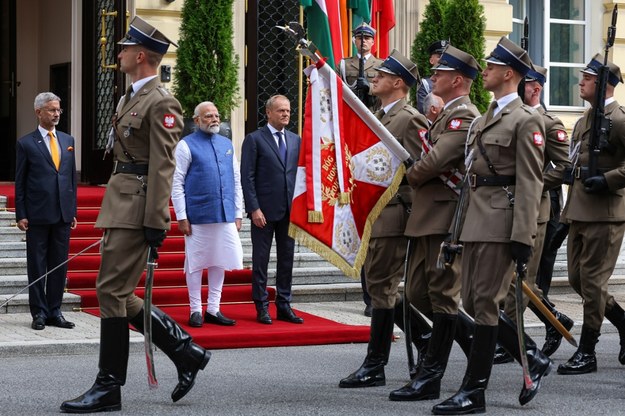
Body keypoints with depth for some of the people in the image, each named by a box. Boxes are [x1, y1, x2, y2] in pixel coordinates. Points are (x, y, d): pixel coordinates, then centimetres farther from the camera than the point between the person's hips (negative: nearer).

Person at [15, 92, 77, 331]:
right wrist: (21, 215, -7)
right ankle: (39, 313, 9)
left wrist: (73, 210, 10)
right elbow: (20, 182, -2)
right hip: (37, 215, -4)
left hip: (63, 214, 4)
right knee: (37, 266, 2)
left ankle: (54, 312, 15)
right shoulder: (26, 143, -2)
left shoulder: (68, 140, 11)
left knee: (59, 265, 7)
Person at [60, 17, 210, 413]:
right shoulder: (133, 96, 18)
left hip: (137, 208, -10)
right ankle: (187, 352, 17)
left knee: (112, 291, -7)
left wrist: (155, 224, -21)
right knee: (117, 293, 10)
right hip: (120, 203, 10)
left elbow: (162, 167, -17)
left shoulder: (161, 103, -12)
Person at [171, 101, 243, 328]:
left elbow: (236, 180, 17)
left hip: (225, 216, 5)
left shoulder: (227, 144, 13)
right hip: (198, 216, -5)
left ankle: (213, 310, 17)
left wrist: (238, 213, 12)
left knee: (219, 262, 8)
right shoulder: (186, 145, -2)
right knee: (196, 263, 2)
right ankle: (196, 311, 11)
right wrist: (181, 217, -10)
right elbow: (176, 183, -5)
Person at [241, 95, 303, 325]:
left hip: (290, 210, 5)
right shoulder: (254, 139, -3)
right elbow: (247, 177, -7)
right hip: (264, 210, -5)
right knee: (261, 260, 2)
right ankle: (262, 307, 8)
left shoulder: (296, 140, 12)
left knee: (287, 259, 8)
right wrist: (254, 208, -13)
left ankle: (284, 306, 15)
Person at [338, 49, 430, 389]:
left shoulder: (410, 120, -10)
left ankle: (375, 367, 0)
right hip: (373, 214, 9)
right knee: (378, 284, 12)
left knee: (381, 287, -6)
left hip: (393, 214, -9)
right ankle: (427, 340, 23)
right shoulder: (378, 117, 18)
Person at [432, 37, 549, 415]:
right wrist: (463, 228, 18)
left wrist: (523, 238, -19)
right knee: (473, 302, 9)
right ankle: (535, 360, 23)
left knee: (485, 303, -6)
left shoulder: (526, 120, -8)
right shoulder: (486, 119, 20)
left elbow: (530, 183, -14)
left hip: (501, 224, -9)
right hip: (476, 222, 9)